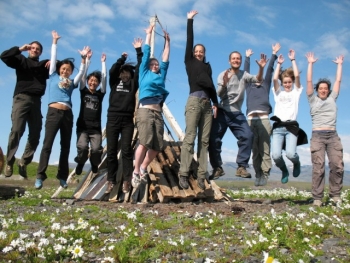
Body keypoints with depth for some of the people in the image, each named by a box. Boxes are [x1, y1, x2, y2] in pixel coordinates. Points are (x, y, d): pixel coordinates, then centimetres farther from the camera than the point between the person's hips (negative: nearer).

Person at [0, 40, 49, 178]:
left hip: (36, 101, 3)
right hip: (21, 98, -3)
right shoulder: (21, 60, 15)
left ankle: (24, 161, 7)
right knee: (16, 130, -15)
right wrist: (20, 49, -2)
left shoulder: (44, 65, 21)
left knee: (35, 134, -3)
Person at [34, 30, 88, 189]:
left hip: (68, 114, 3)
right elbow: (53, 58, 17)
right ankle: (40, 176, -12)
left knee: (65, 146, 5)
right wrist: (54, 42, 19)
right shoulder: (53, 77, 15)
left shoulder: (72, 83, 19)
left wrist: (83, 58, 4)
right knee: (47, 144, -10)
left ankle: (62, 176, 11)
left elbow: (82, 71, 14)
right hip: (54, 112, -3)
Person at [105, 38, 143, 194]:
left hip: (127, 120, -1)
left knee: (126, 150, -5)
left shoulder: (133, 83, 14)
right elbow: (112, 71, 0)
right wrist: (122, 58, 9)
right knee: (111, 151, 0)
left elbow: (140, 68, 8)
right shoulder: (115, 82, 16)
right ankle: (111, 181, 5)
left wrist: (138, 51, 8)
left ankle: (127, 181, -5)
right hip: (113, 118, 1)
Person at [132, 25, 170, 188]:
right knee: (145, 142, -19)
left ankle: (143, 168, 17)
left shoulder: (161, 75, 27)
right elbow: (146, 54, 19)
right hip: (145, 111, -5)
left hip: (158, 113, 5)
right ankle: (136, 172, -8)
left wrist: (167, 41, 37)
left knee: (157, 146, -3)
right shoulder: (144, 72, 17)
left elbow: (165, 59, 30)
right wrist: (149, 34, 27)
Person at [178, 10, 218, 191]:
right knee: (190, 138, -13)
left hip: (207, 103, 5)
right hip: (194, 101, -4)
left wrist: (215, 103, 6)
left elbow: (211, 84, 16)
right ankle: (183, 174, -15)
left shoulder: (207, 66, 23)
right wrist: (190, 20, 11)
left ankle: (201, 176, -5)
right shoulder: (189, 61, 14)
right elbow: (189, 41, 10)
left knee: (204, 140, -3)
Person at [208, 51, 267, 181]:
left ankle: (241, 167, -8)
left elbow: (258, 80, -8)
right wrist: (225, 83, -27)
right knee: (213, 138, -7)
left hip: (237, 113, 1)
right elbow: (219, 94, -6)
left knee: (248, 136, -15)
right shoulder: (223, 75, 4)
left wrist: (261, 68, -27)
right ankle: (217, 168, 6)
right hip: (222, 112, -1)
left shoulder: (244, 75, 8)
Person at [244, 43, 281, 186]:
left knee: (264, 149, -5)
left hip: (263, 119, -1)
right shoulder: (249, 87, 25)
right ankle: (257, 174, 1)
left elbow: (269, 70, 24)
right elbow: (246, 71, 32)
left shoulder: (265, 87, 24)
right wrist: (247, 57, 42)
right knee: (254, 149, -2)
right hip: (251, 119, 1)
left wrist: (274, 54, 27)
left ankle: (264, 174, -5)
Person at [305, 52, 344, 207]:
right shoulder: (313, 100, 11)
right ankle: (317, 198, -5)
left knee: (337, 165, -7)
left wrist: (339, 64, 27)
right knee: (318, 167, -8)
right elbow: (309, 81, 8)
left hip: (333, 136, 3)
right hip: (317, 136, -2)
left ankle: (335, 195, 5)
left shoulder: (332, 99, 17)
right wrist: (310, 64, 11)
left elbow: (338, 81, 20)